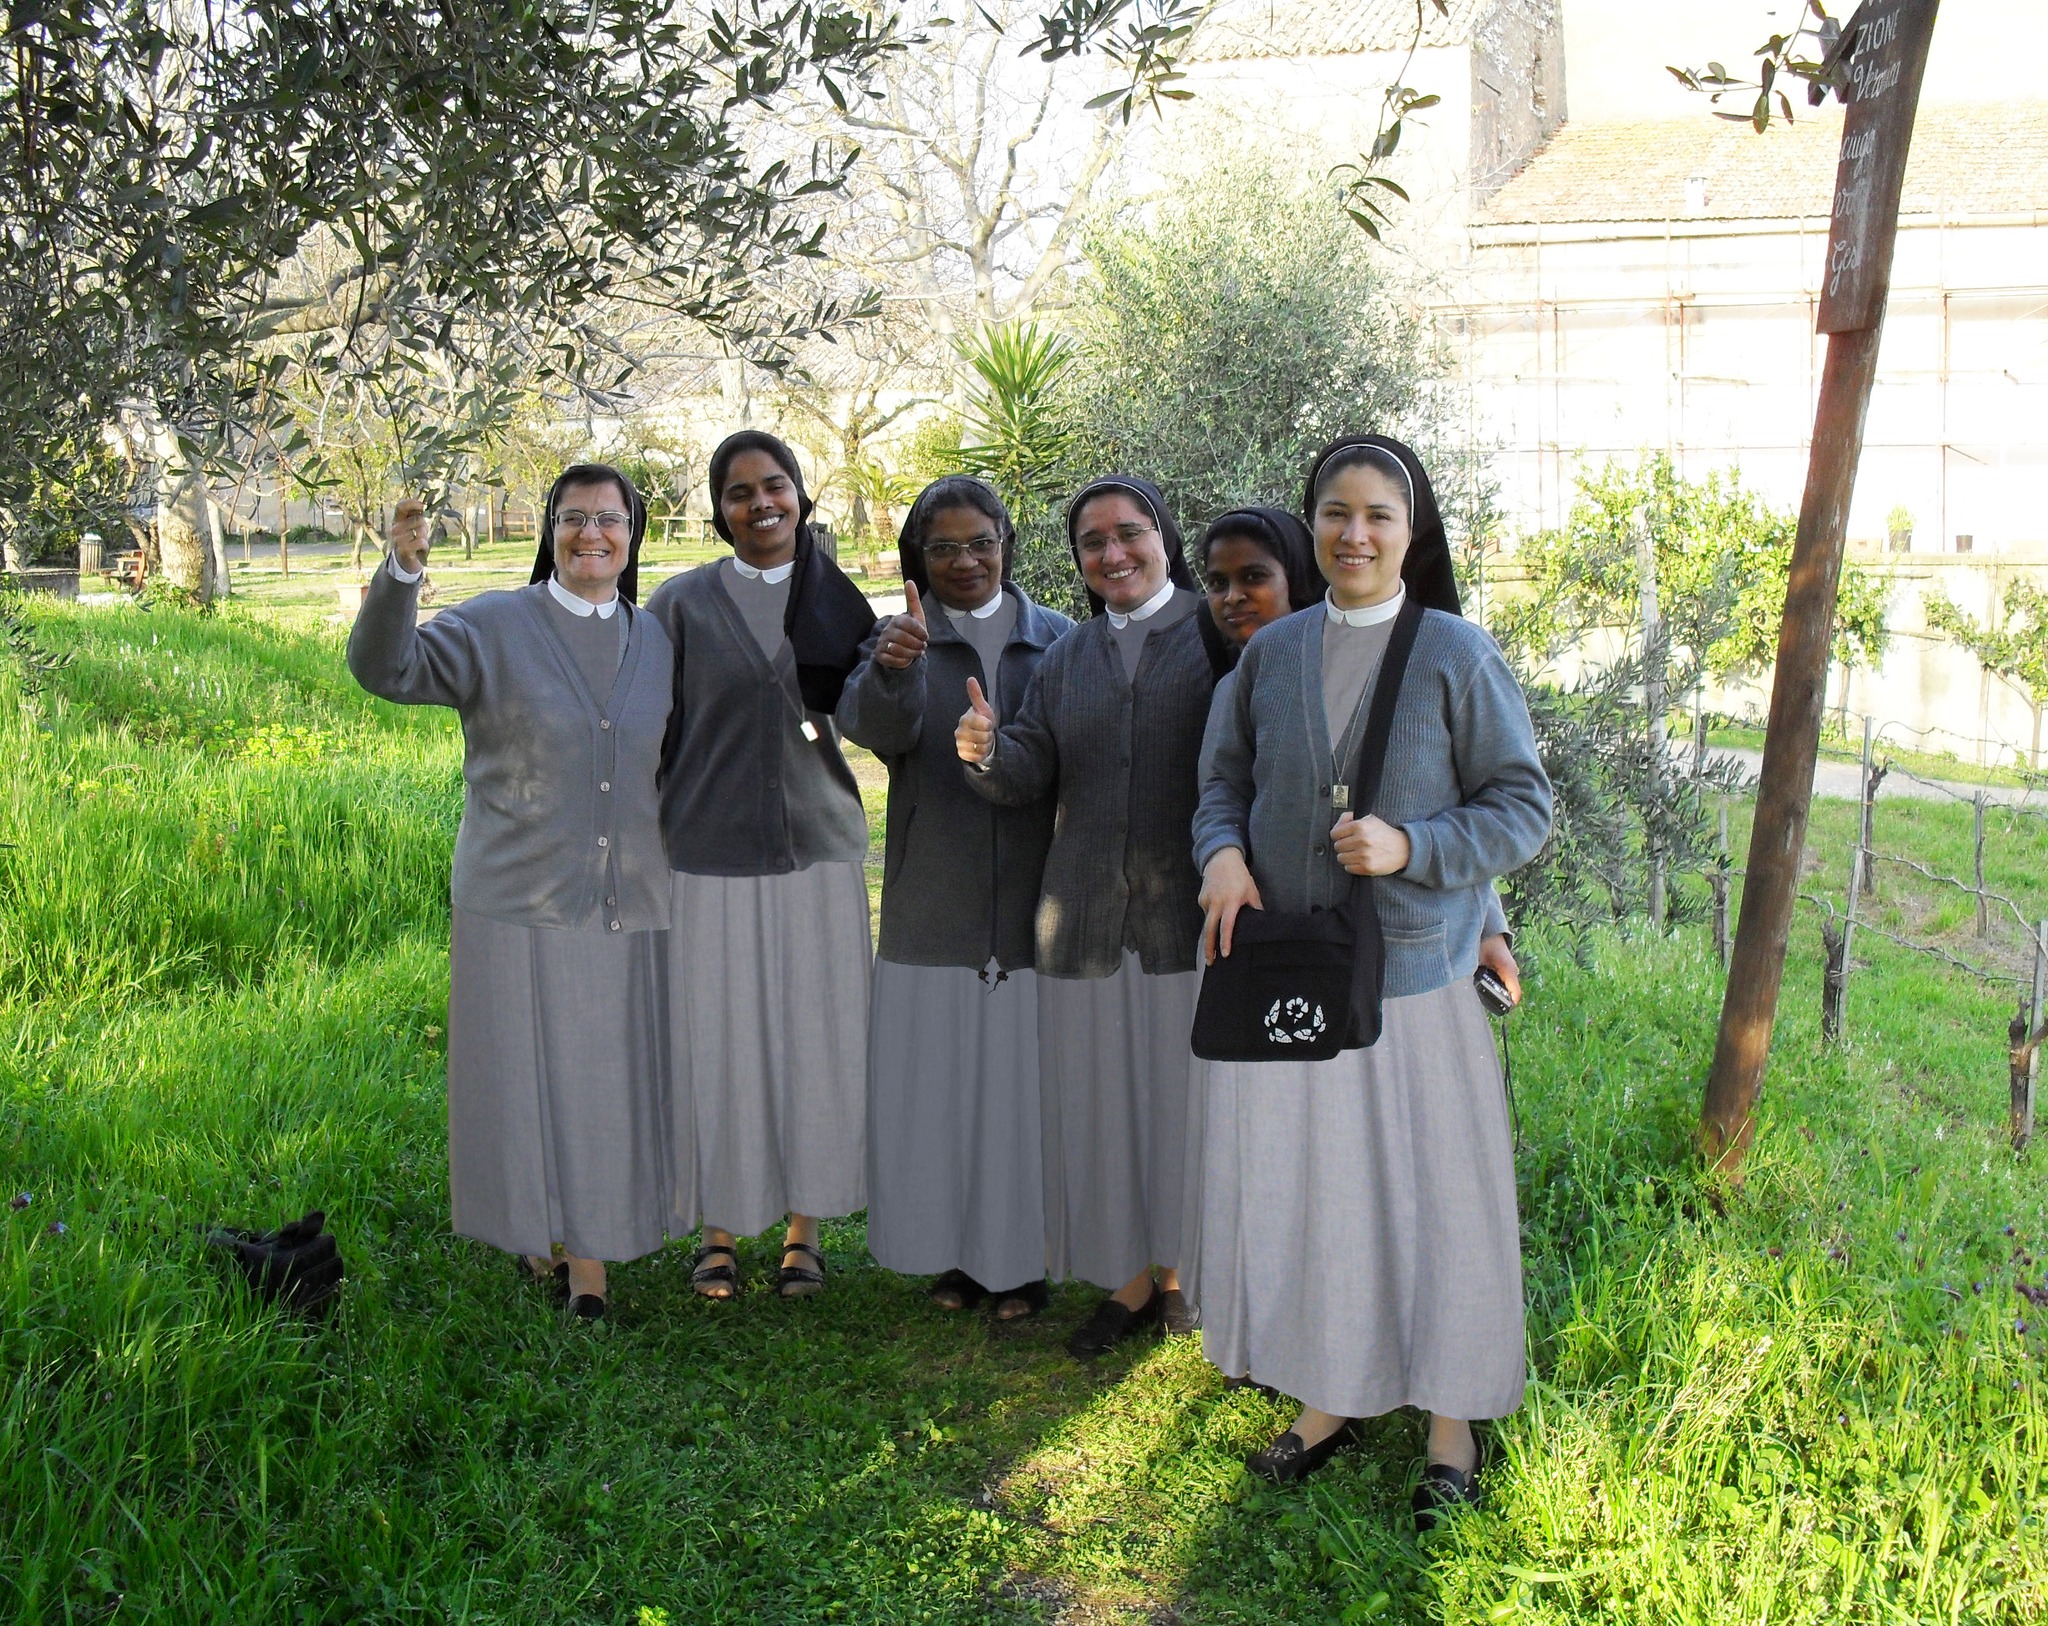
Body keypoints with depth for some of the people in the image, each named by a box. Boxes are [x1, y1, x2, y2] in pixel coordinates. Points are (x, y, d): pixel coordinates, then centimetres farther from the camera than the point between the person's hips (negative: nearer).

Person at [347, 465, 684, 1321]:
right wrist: (400, 570, -34)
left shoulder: (658, 644, 8)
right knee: (525, 1083, 6)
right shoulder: (496, 627, -3)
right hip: (519, 907, -3)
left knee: (614, 1087, 7)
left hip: (631, 912, 3)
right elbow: (387, 668, -18)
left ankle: (590, 1263, 20)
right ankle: (539, 1227, 30)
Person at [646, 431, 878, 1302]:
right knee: (717, 1042, 3)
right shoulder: (683, 603, 0)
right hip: (711, 856, -2)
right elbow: (650, 733, 2)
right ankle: (721, 1229, 20)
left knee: (814, 1037, 6)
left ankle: (803, 1226, 21)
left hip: (818, 852, 2)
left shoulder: (836, 600, 7)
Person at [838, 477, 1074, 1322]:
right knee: (938, 1085, 6)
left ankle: (1023, 1259, 20)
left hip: (1035, 908, 0)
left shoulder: (1057, 640, 5)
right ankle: (954, 1252, 21)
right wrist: (890, 672, -38)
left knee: (1025, 1082, 5)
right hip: (934, 911, 0)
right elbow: (874, 729, -18)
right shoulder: (901, 640, 2)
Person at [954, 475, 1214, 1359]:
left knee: (1185, 1094, 4)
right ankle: (1131, 1280, 22)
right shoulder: (1067, 656, 14)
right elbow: (1030, 775, 5)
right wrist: (987, 751, -16)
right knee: (1103, 1097, 8)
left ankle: (1182, 1268, 23)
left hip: (1191, 912, -4)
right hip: (1087, 914, 4)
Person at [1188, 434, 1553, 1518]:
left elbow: (1523, 804, -3)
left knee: (1426, 1193, 5)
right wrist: (1222, 853, -5)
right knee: (1295, 1187, 10)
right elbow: (1228, 779, 15)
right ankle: (1326, 1399, 28)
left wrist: (1411, 847, -17)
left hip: (1409, 977, -3)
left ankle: (1451, 1425, 21)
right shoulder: (1272, 653, 6)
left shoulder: (1457, 654, -4)